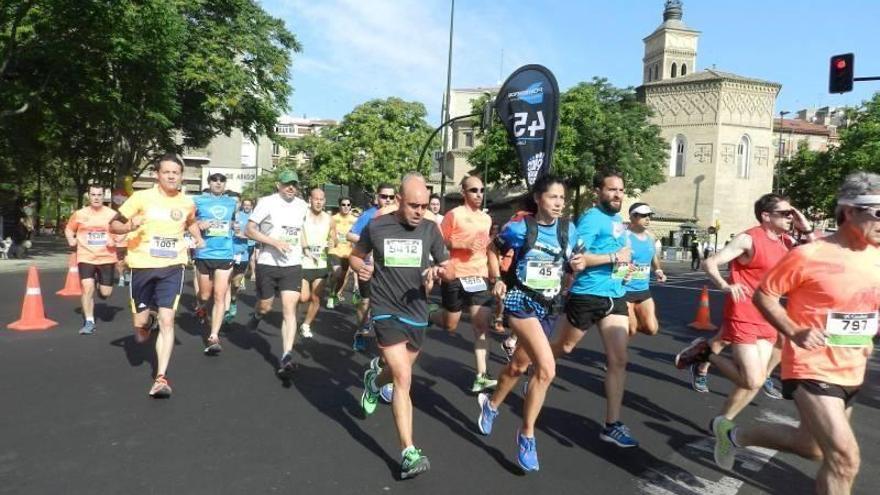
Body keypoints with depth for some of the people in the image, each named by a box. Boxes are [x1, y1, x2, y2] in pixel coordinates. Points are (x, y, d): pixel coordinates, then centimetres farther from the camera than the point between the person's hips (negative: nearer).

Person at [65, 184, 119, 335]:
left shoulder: (112, 214, 0)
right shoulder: (79, 214, 1)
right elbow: (68, 229, 16)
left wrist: (115, 239, -7)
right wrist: (71, 240, -2)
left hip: (107, 258, 1)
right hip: (86, 258, 0)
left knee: (105, 293, 3)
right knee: (87, 288, -13)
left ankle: (100, 284, 41)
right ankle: (89, 322, -1)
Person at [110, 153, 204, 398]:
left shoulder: (187, 203, 4)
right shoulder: (142, 197, -6)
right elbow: (114, 224, -1)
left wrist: (198, 237, 9)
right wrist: (129, 226, -22)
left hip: (172, 267, 1)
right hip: (142, 266, -1)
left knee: (167, 320, -12)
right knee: (140, 333, 8)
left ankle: (161, 378, -6)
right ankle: (145, 322, 47)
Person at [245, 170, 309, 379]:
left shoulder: (301, 205, 7)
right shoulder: (267, 203, -6)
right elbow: (249, 230, -7)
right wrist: (274, 242, -18)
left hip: (293, 266, 2)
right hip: (267, 264, -2)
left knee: (289, 310, -9)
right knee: (265, 307, 12)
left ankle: (286, 358, -12)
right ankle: (257, 315, 50)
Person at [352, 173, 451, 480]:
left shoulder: (430, 229, -3)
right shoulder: (376, 227, -7)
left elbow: (448, 270, 4)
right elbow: (356, 255, 10)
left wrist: (440, 271, -19)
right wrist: (360, 267, -13)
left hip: (417, 313, 4)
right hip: (386, 311, -3)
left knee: (399, 373, 22)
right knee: (403, 379, -14)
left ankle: (373, 380, 58)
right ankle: (409, 454, -8)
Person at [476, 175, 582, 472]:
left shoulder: (568, 229, 1)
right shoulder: (518, 227, -10)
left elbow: (568, 264, 13)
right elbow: (493, 250, 6)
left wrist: (577, 265, -9)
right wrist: (497, 279, -6)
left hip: (548, 306, 6)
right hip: (521, 301, -6)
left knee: (519, 366, 20)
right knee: (547, 369, -21)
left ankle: (491, 405, 49)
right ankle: (527, 435, -3)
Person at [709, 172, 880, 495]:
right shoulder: (808, 256, -18)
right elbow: (763, 295, -10)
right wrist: (793, 332, -22)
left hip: (852, 374, 8)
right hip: (812, 369, -7)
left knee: (811, 446, 21)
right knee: (844, 457, -16)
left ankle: (735, 435, 42)